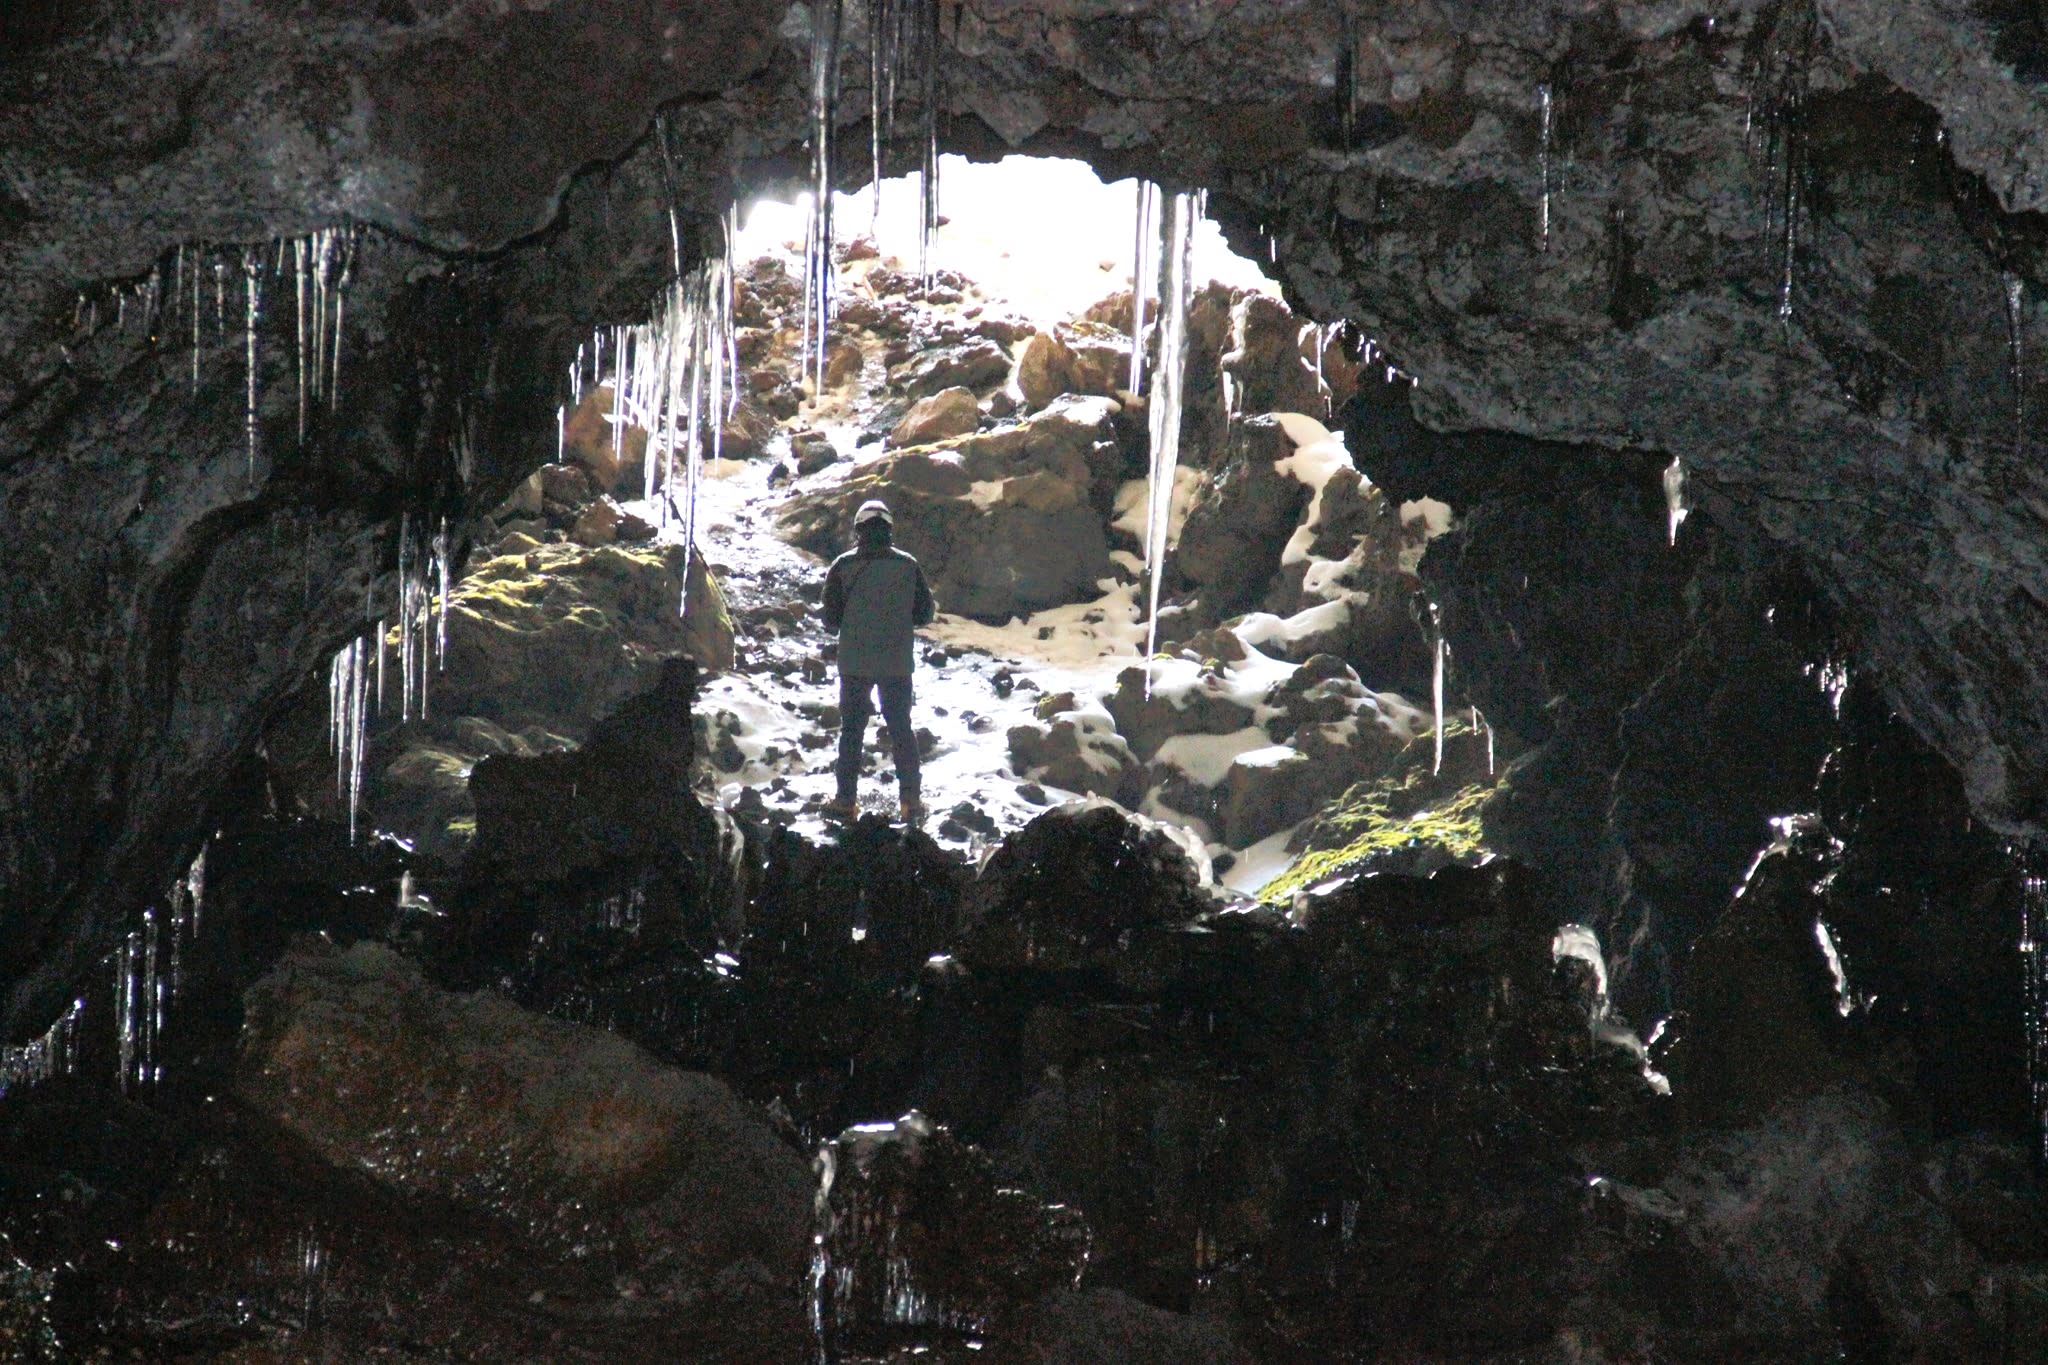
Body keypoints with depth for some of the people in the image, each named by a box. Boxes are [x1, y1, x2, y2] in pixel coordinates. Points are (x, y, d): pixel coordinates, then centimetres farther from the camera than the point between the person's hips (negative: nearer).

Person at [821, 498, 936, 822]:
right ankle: (911, 799, 11)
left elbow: (831, 620, -5)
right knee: (901, 729, 12)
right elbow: (925, 615, 1)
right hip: (897, 663, 1)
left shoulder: (843, 566, -9)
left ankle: (846, 799, 9)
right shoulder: (908, 565, -5)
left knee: (852, 729, 9)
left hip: (855, 663, -1)